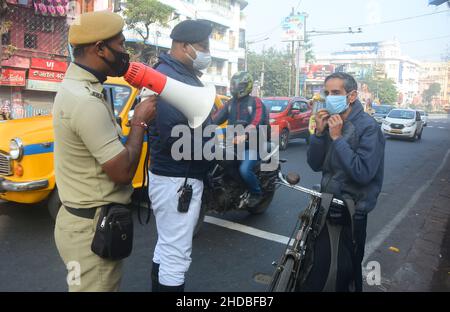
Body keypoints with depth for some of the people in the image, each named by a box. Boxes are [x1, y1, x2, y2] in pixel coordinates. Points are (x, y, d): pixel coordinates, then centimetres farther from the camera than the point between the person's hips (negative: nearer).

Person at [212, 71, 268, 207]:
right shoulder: (230, 103, 14)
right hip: (233, 144, 6)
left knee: (244, 170, -27)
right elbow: (217, 118, 0)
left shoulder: (255, 102, -5)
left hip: (252, 145, -6)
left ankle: (257, 193, 0)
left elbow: (258, 121, -23)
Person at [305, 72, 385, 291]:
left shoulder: (368, 127, -16)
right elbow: (315, 165, 0)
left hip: (352, 210, -6)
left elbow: (364, 174, -28)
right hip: (326, 204, 6)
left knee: (347, 268, 10)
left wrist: (337, 137, -25)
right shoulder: (330, 122, 3)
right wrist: (319, 132, -13)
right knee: (317, 263, 19)